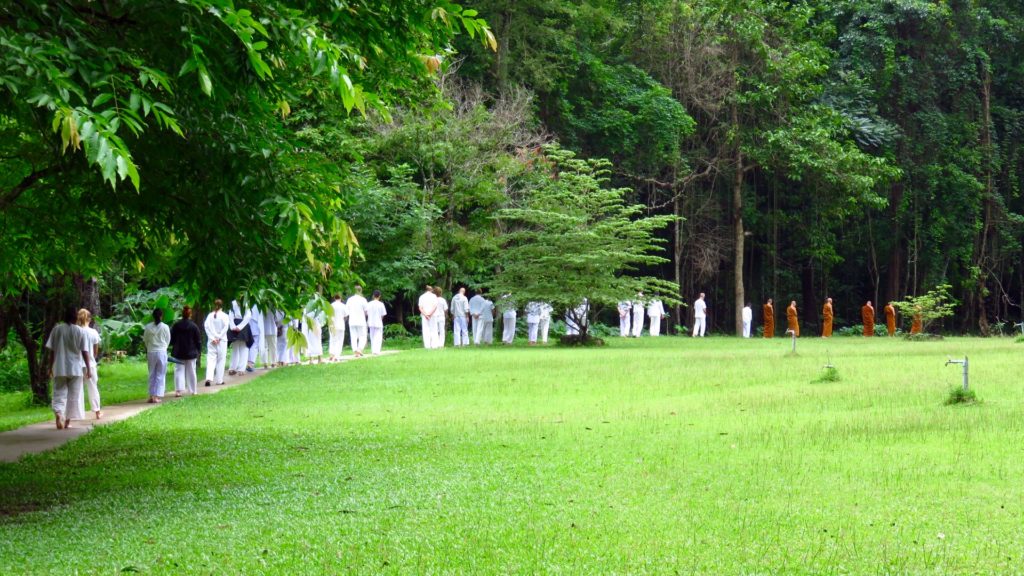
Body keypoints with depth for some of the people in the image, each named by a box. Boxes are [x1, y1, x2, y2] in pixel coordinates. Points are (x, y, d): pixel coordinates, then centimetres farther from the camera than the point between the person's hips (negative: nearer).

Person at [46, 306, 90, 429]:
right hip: (76, 369, -1)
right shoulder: (80, 332, -4)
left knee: (59, 393, 5)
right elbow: (85, 352, -4)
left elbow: (51, 351, 2)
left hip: (59, 368, 1)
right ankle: (67, 421, 10)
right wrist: (88, 369, 2)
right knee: (73, 395, 10)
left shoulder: (57, 329, -1)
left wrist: (50, 367, 11)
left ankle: (58, 413, -21)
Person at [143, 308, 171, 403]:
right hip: (162, 352, -2)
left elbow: (145, 339, 4)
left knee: (152, 374, 13)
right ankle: (157, 396, -1)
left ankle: (152, 396, 12)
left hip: (151, 352, 2)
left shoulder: (148, 327, -5)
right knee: (160, 375, 4)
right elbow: (168, 340, 2)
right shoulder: (165, 327, -9)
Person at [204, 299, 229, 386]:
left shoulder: (210, 315, 2)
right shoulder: (224, 316, -5)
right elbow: (225, 327, -13)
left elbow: (206, 326, -5)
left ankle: (209, 378, -17)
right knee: (221, 360, 6)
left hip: (212, 341, 2)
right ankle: (219, 380, 8)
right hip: (222, 341, -2)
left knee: (211, 359, 1)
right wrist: (219, 337, -9)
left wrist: (212, 338, -7)